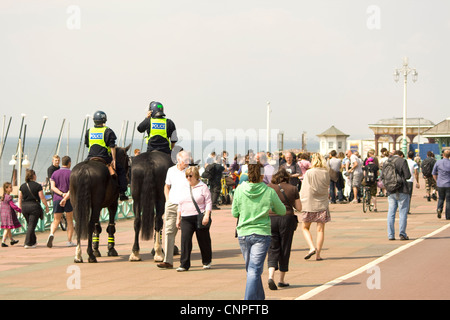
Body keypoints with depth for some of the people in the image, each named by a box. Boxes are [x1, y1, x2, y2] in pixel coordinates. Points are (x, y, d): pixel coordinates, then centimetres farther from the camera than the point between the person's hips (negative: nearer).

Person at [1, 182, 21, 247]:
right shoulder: (9, 197, -16)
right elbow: (13, 206, -18)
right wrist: (20, 210, -10)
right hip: (8, 214, -9)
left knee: (8, 229, 19)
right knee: (7, 228, -6)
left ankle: (12, 240, 34)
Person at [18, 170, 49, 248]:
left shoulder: (22, 186, 5)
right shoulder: (38, 186, -8)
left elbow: (20, 198, 9)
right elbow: (42, 198, -8)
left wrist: (20, 207, 19)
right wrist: (46, 206, 3)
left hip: (25, 207, 5)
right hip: (34, 206, -5)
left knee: (29, 225, 18)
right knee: (32, 225, -2)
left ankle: (33, 241, 29)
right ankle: (28, 243, -4)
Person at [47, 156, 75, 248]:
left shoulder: (55, 174, 11)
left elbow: (53, 187, -3)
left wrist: (62, 194, -12)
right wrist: (65, 198, -20)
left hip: (56, 199, 2)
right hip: (69, 200, -2)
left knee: (56, 221, 7)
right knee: (70, 221, 10)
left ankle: (51, 234, -22)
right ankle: (69, 241, 8)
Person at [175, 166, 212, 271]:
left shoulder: (203, 187, 0)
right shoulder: (185, 188, 16)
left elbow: (208, 203, -4)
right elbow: (180, 205, 21)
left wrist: (206, 215, -16)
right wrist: (178, 218, 16)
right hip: (186, 218, 4)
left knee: (203, 240, 5)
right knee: (185, 239, -10)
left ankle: (207, 262, 23)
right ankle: (184, 264, -11)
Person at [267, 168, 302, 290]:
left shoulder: (269, 187, 1)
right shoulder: (293, 188, 2)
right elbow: (299, 208, 4)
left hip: (271, 219, 0)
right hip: (287, 219, 0)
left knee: (273, 249, 7)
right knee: (285, 250, 10)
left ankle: (271, 276, -14)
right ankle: (282, 280, 17)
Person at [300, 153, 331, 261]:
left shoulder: (309, 173, -8)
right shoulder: (326, 173, -1)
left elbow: (304, 190, -5)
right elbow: (327, 186, 10)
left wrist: (302, 201, 6)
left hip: (309, 203, -2)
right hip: (322, 204, 2)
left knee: (305, 228, 12)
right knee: (320, 229, 6)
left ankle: (312, 247, -8)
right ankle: (318, 254, 3)